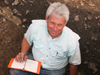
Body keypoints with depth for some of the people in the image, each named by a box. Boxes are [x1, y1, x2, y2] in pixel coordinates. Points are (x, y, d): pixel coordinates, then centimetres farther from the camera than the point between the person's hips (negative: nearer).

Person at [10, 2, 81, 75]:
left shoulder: (72, 41, -28)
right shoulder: (35, 26, -24)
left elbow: (74, 63, -9)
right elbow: (27, 39, 0)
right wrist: (23, 53, -15)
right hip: (35, 60, 1)